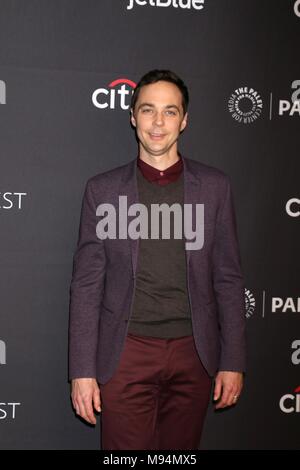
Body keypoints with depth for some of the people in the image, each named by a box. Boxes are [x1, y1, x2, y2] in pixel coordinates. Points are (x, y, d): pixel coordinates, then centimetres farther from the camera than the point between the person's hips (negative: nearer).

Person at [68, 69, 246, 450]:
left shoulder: (214, 186, 3)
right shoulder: (102, 189, 1)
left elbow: (228, 279, 5)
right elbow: (86, 283, 1)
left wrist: (233, 362, 1)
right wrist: (82, 370, -3)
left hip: (194, 354, 1)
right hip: (126, 354, -1)